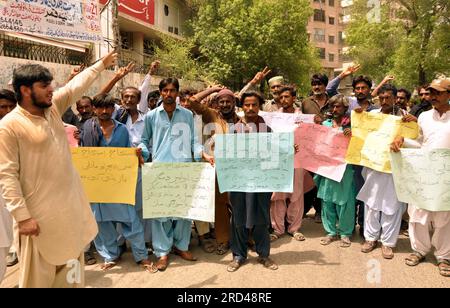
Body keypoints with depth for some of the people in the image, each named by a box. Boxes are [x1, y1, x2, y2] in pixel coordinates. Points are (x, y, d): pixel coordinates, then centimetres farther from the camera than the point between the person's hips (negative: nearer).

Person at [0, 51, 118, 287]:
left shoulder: (53, 107, 2)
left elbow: (77, 86, 15)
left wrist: (102, 64, 23)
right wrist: (22, 216, -20)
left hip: (70, 205, 7)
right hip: (41, 212, -7)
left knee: (71, 261, 21)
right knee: (39, 272, 8)